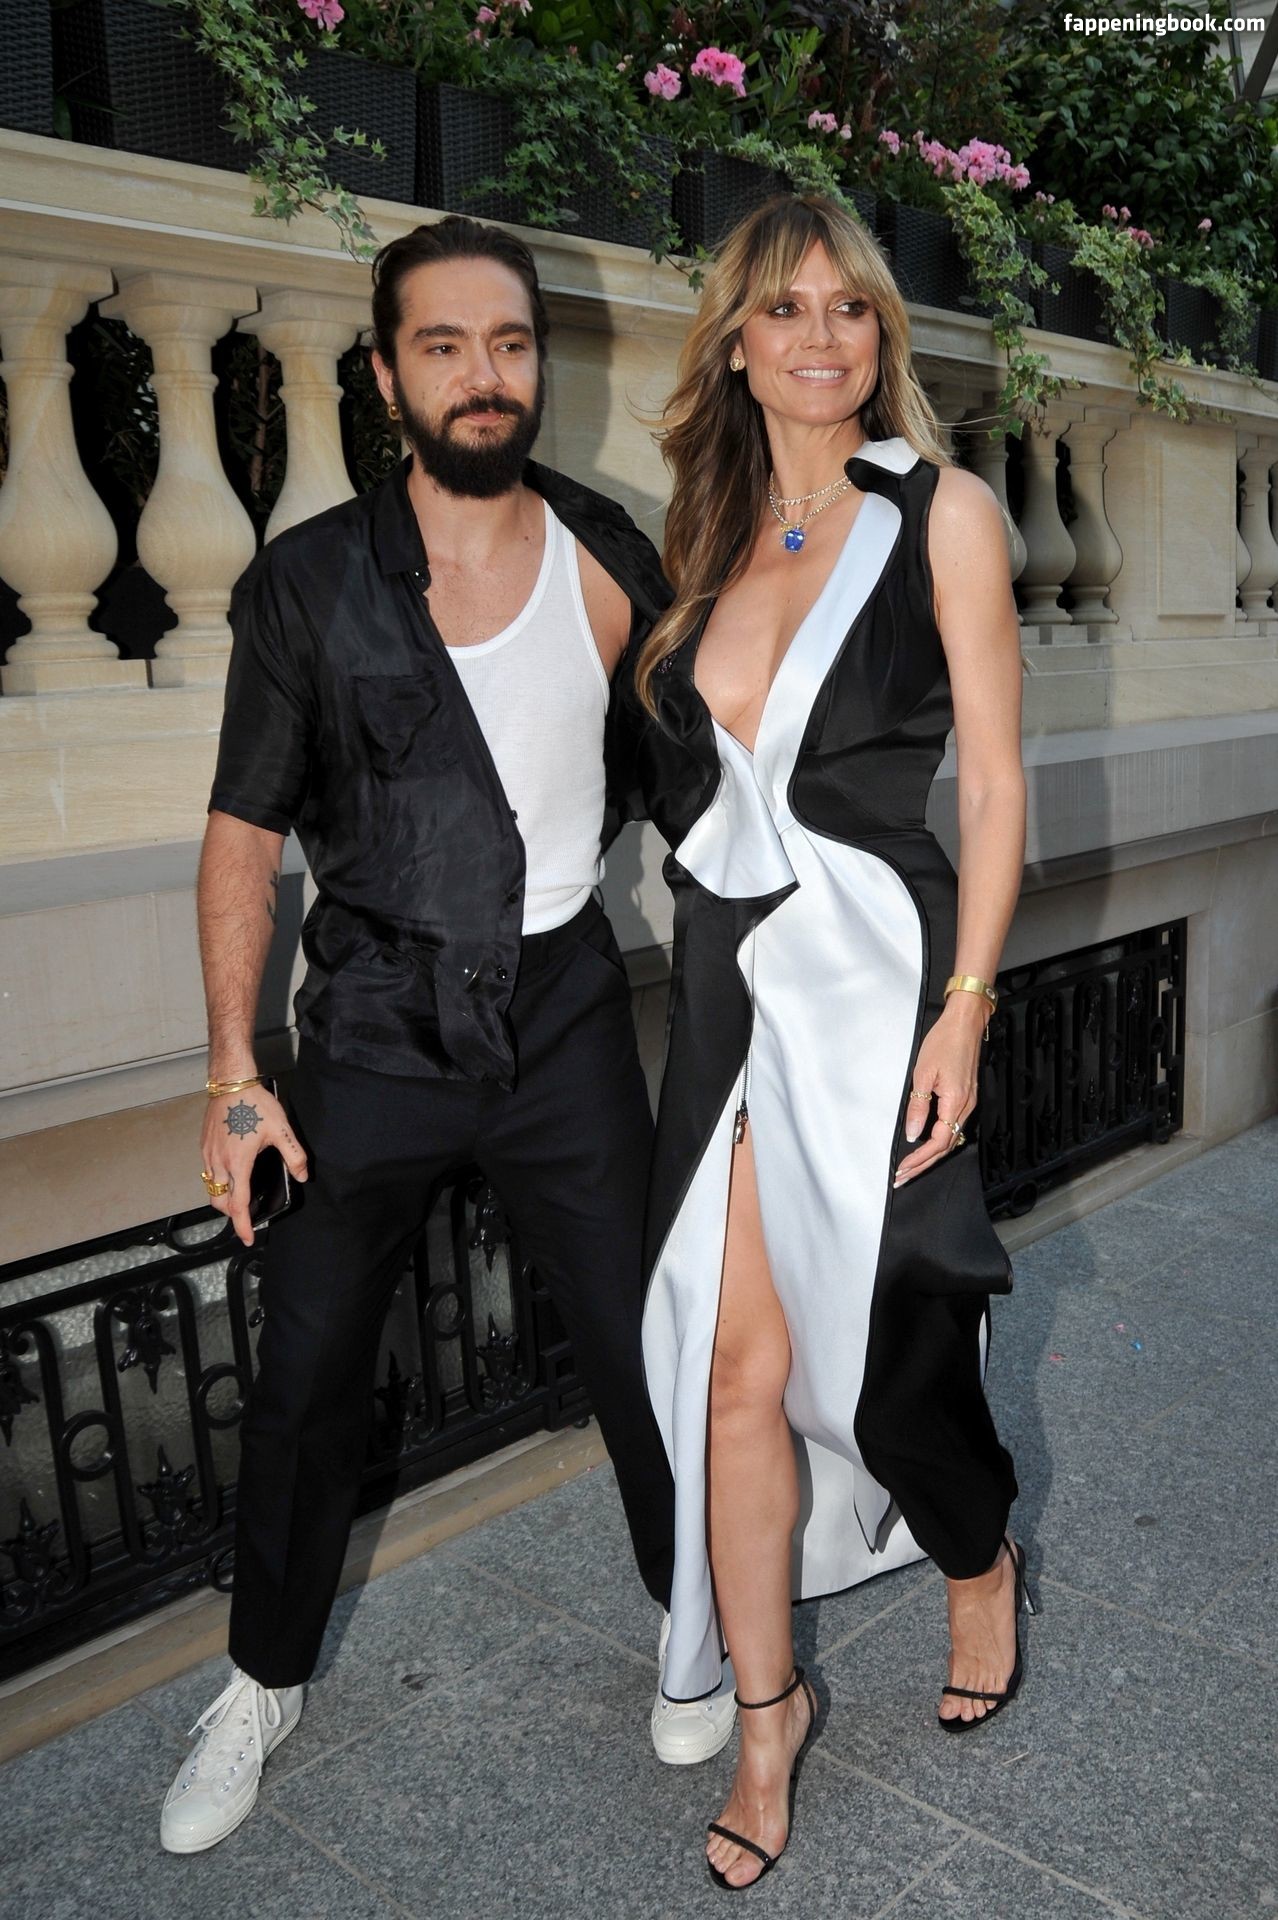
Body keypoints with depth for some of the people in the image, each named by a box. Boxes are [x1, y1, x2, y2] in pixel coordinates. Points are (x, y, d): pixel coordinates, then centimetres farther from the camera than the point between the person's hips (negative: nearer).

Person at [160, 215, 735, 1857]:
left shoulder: (610, 560, -1)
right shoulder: (307, 581, -5)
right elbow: (244, 831, -2)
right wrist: (233, 1076, -7)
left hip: (564, 1013, 1)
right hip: (375, 1026, 0)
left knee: (638, 1346, 8)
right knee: (303, 1376, 9)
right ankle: (266, 1682, 35)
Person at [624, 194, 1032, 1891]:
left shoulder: (939, 511, 0)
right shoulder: (713, 540, 13)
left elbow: (993, 783, -5)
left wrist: (962, 1008, -12)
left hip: (876, 969, -3)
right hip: (727, 981, 4)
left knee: (884, 1336, 7)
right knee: (737, 1363, 4)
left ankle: (981, 1564, 41)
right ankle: (766, 1704, 24)